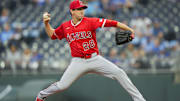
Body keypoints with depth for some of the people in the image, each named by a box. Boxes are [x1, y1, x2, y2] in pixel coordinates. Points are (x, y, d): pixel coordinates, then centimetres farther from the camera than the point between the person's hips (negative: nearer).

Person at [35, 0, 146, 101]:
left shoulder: (90, 22, -5)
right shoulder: (65, 26, 6)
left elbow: (111, 23, -12)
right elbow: (52, 35, 23)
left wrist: (130, 30, -21)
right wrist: (46, 23, 7)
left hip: (95, 59, 0)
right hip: (78, 62, 1)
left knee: (119, 73, -13)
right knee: (62, 85, -7)